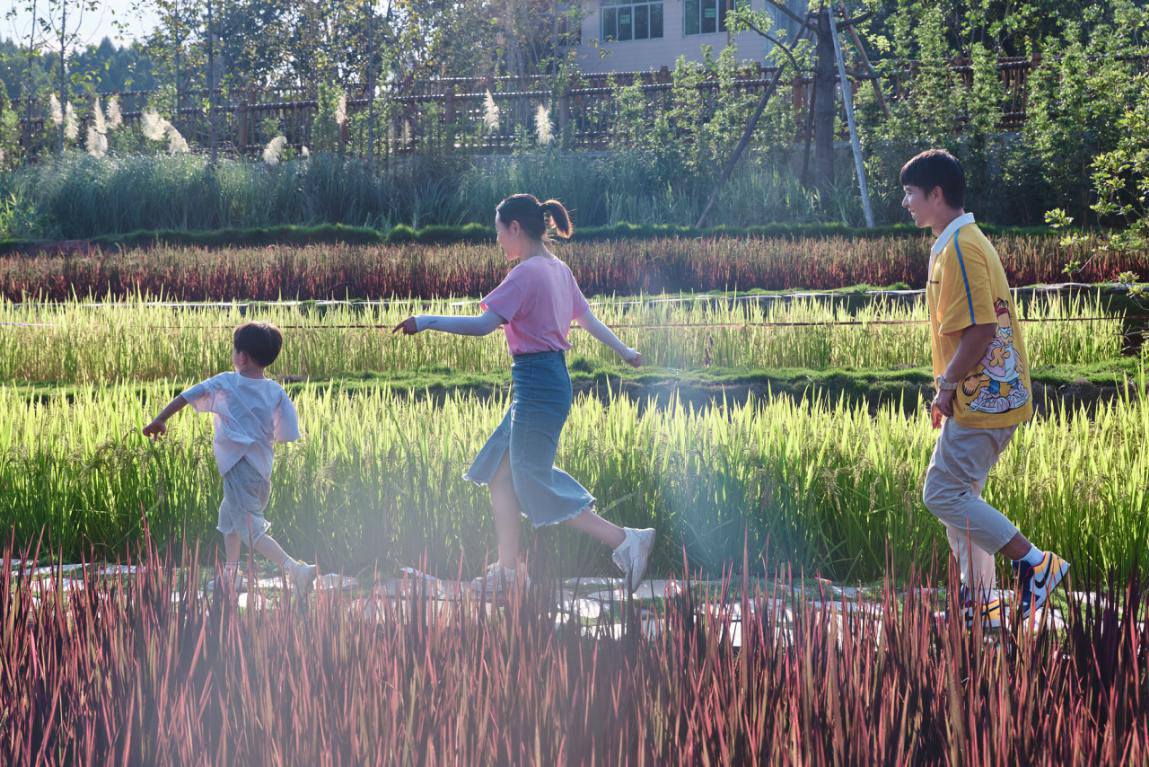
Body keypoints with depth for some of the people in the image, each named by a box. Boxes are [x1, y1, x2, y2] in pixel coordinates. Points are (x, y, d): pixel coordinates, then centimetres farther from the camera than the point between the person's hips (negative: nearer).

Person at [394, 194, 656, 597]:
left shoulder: (526, 273, -16)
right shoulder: (559, 270, 12)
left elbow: (484, 324, -25)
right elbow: (588, 318, 21)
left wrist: (429, 321, -22)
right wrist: (624, 351, 34)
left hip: (537, 385, -10)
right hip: (553, 379, 10)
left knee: (536, 490, -4)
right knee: (499, 471, 13)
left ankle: (626, 541, -6)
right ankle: (507, 568, 14)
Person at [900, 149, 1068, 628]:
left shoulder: (960, 248, -18)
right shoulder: (955, 244, 16)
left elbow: (980, 330, -24)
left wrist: (946, 386, -14)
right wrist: (950, 386, 18)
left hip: (982, 399, -10)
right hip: (987, 396, 10)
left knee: (943, 495, -9)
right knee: (959, 497, 13)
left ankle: (1035, 564, -6)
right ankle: (980, 606, 17)